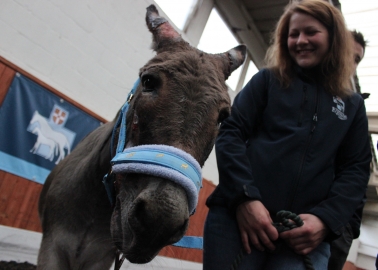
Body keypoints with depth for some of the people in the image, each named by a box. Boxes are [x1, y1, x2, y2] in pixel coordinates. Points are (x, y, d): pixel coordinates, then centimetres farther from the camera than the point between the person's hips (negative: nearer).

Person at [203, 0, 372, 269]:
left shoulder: (352, 105, 15)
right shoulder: (267, 80, 10)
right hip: (237, 216, -1)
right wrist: (245, 197, -15)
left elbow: (357, 169, 10)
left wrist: (325, 219, -8)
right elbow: (230, 133, 0)